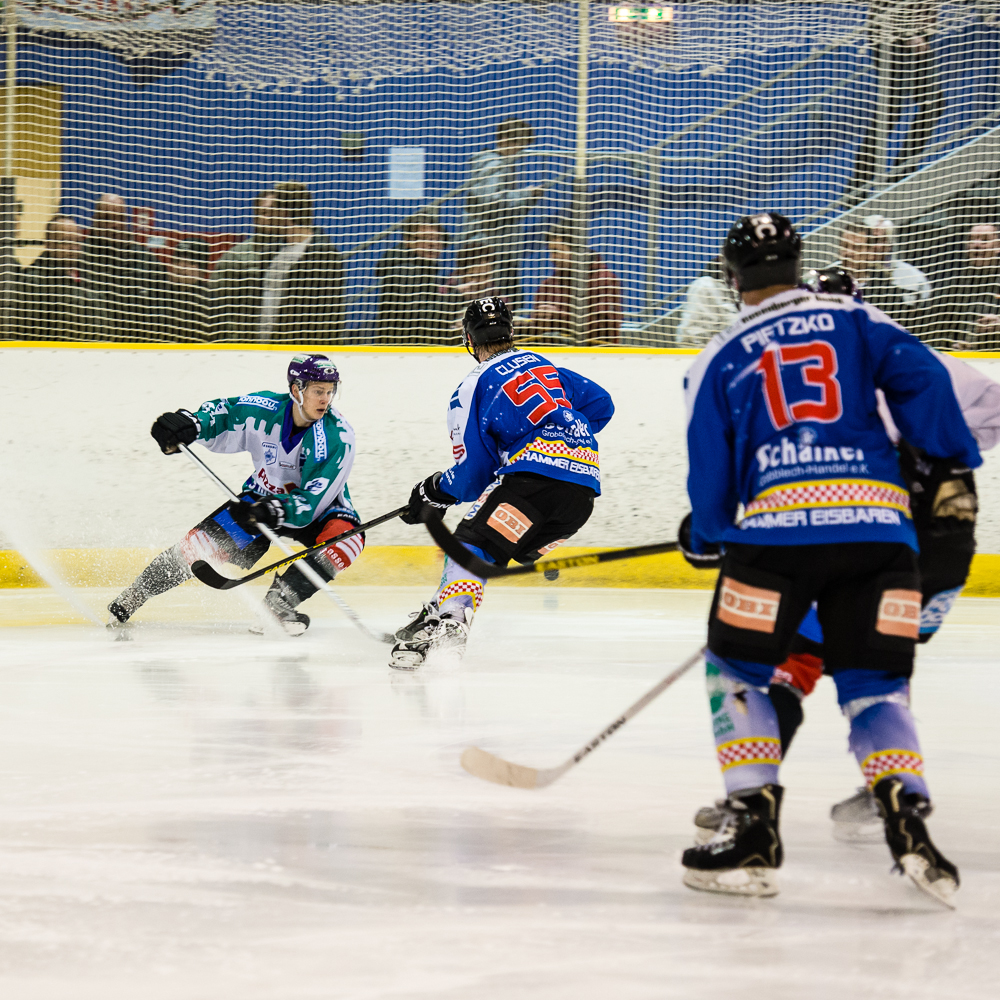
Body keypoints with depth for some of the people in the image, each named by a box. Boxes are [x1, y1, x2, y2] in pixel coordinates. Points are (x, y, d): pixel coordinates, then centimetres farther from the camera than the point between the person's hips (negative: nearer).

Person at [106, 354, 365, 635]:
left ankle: (279, 601, -25)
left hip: (318, 507, -2)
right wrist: (187, 424, -26)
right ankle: (132, 597, 13)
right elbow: (221, 412, -6)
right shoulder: (265, 409, -22)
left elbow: (312, 499, -32)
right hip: (264, 496, 2)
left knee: (348, 536, -32)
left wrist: (276, 511, -48)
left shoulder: (338, 437, -29)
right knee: (201, 542, -7)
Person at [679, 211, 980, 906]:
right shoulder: (854, 321, 16)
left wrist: (703, 540, 31)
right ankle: (908, 817, -13)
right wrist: (953, 466, 11)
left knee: (739, 671, 14)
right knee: (876, 686, 10)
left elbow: (711, 476, 13)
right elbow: (923, 379, 2)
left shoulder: (720, 360, 14)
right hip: (880, 524, 2)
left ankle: (752, 831, 3)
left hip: (776, 527, -1)